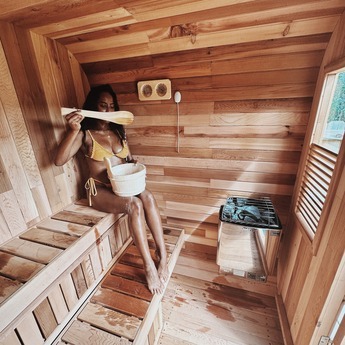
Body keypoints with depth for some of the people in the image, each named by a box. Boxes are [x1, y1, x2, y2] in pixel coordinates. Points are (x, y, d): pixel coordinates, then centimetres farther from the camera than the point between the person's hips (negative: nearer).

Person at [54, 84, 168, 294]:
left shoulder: (119, 131, 12)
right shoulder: (85, 134, -2)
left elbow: (130, 159, 16)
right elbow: (59, 161, -14)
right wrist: (74, 130, -24)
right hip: (101, 191, -4)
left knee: (148, 197, -28)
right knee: (134, 204, -32)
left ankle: (163, 257, -21)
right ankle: (149, 266, -19)